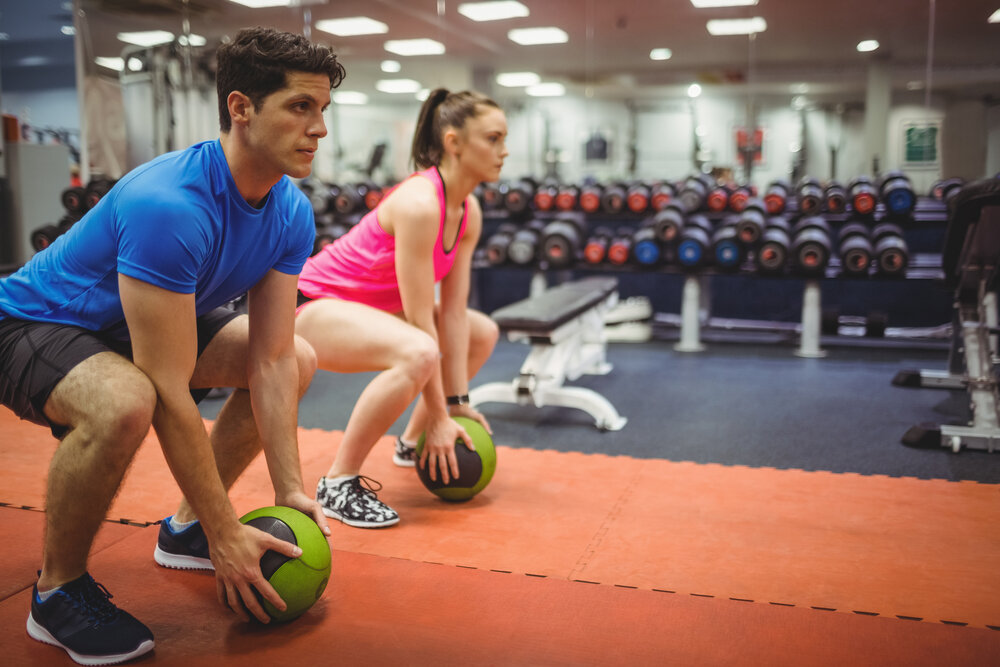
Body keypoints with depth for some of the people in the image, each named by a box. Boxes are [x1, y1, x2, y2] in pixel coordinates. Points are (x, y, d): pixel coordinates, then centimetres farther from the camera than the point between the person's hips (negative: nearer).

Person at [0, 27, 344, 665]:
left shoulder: (291, 215, -12)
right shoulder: (169, 206, -36)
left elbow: (271, 361, -10)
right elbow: (169, 391, -35)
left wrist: (290, 492, -14)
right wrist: (226, 536, -29)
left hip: (145, 322, 8)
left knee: (299, 360, 5)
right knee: (124, 404, -39)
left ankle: (184, 529, 14)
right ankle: (58, 590, -9)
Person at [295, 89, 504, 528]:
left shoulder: (469, 212, -2)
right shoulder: (420, 203, -29)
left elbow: (454, 312, -2)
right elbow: (421, 321, -27)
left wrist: (457, 402, -4)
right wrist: (438, 419, -22)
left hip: (370, 306, 10)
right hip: (314, 304, -9)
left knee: (483, 334, 14)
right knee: (417, 354, -37)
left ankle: (411, 443, 25)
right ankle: (339, 483, -20)